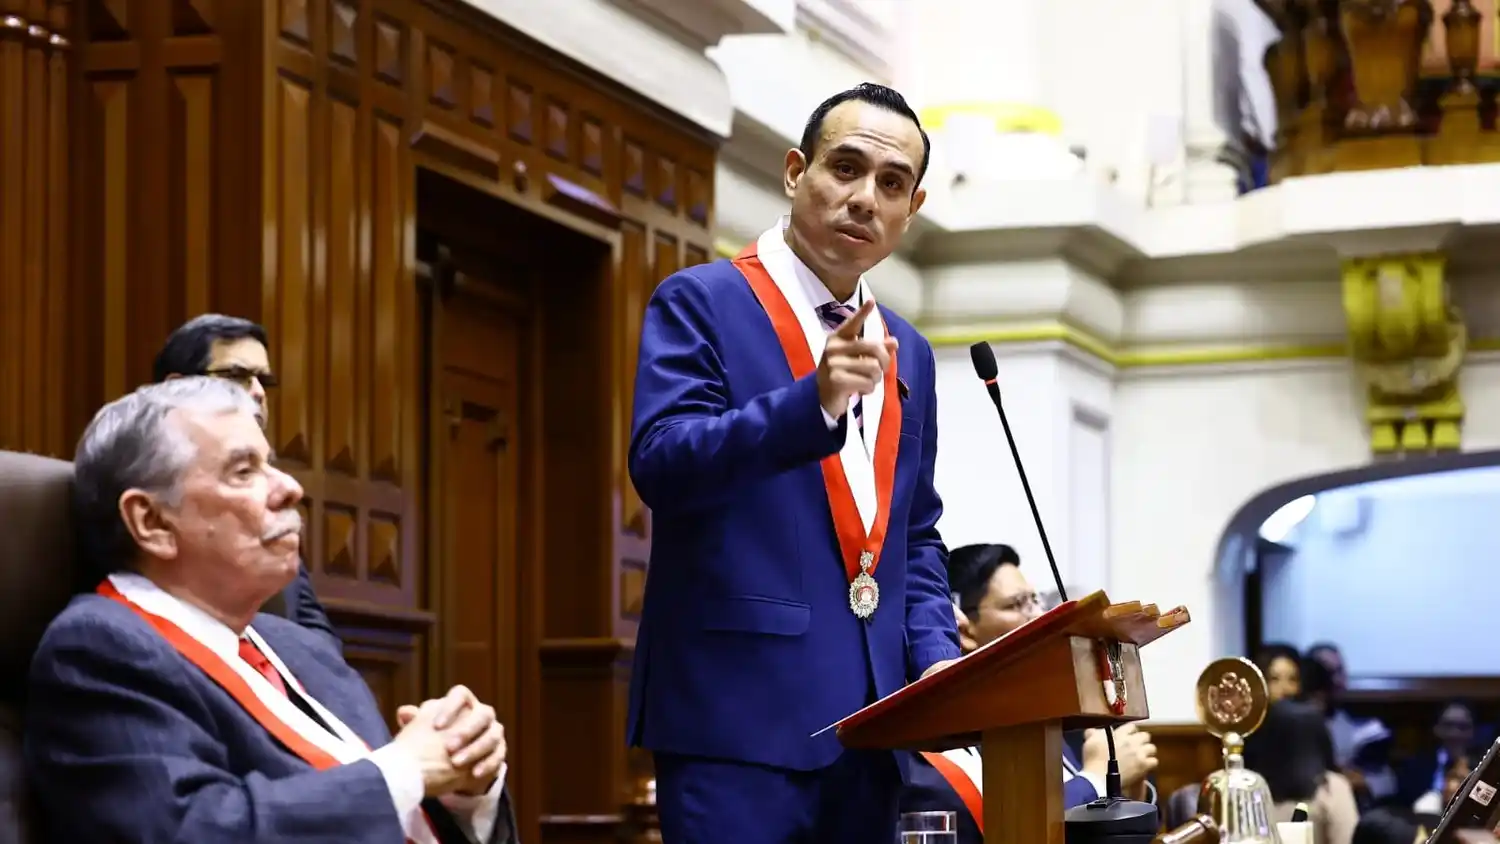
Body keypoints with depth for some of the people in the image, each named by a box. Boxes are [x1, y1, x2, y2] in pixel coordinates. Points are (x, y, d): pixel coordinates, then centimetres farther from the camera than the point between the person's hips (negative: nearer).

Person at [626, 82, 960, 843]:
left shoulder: (909, 353, 18)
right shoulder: (700, 303, -1)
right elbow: (660, 462, -15)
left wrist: (935, 658, 4)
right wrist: (813, 400, -27)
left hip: (868, 721, 6)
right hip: (739, 709, -6)